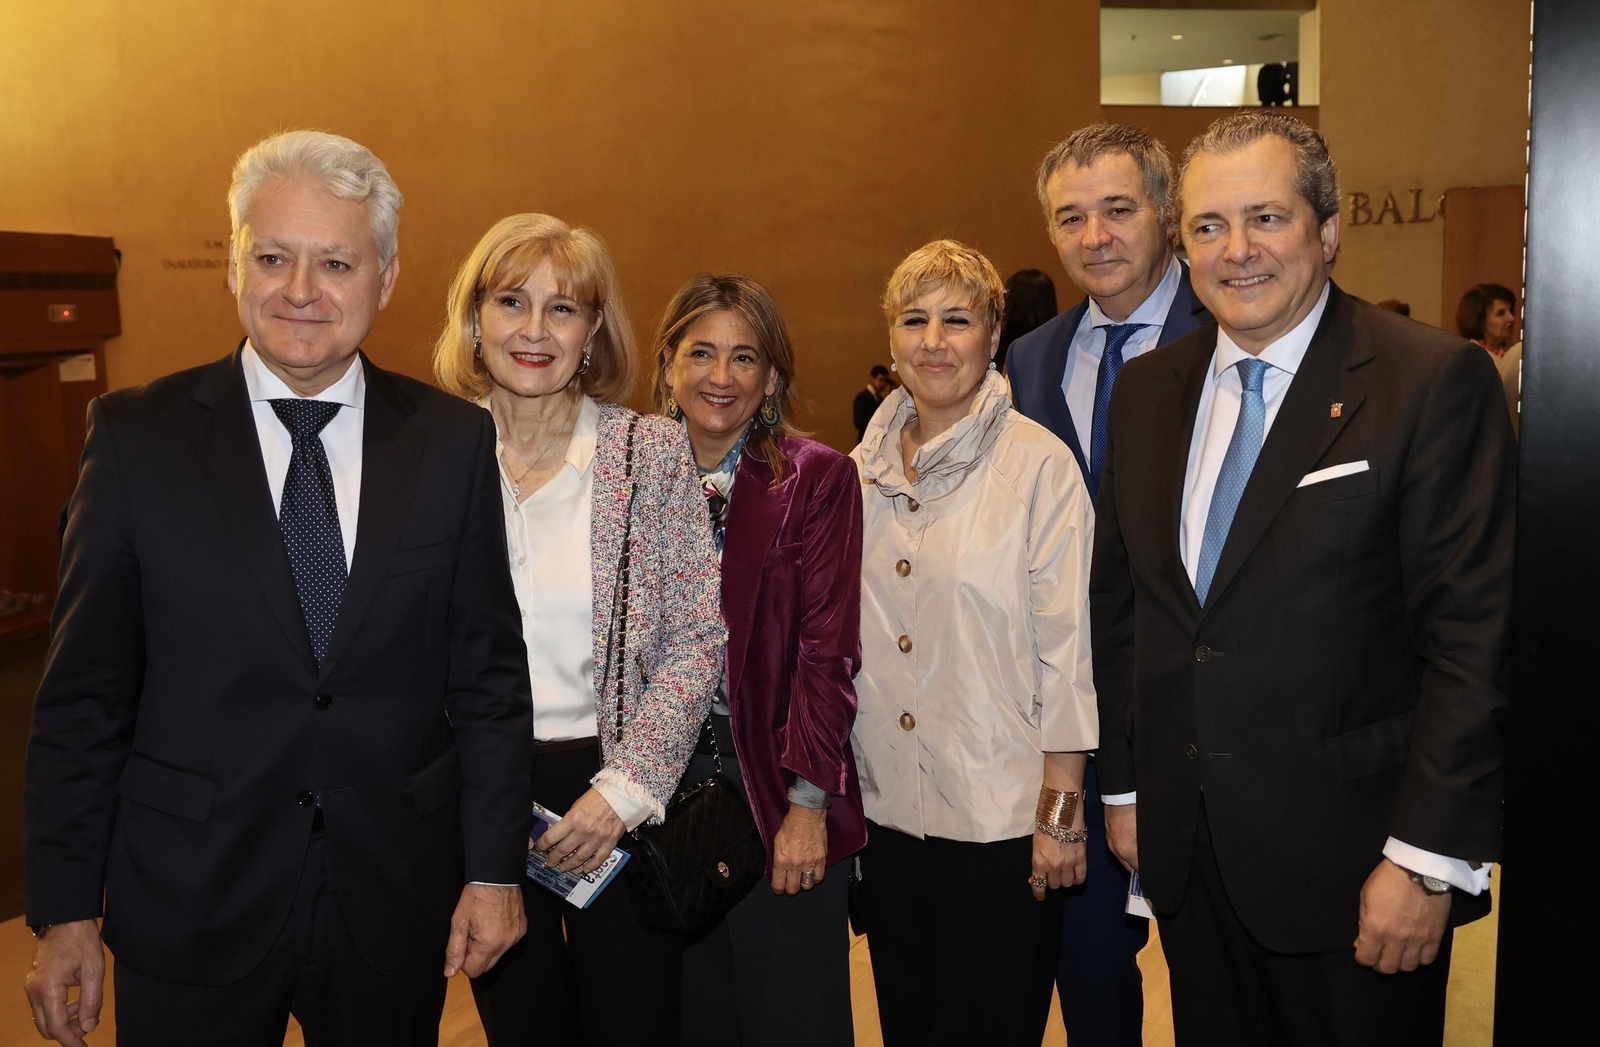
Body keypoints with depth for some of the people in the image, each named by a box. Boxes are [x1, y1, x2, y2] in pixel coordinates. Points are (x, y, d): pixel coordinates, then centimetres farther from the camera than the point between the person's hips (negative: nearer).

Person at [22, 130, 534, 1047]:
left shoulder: (455, 441, -2)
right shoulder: (137, 436, -5)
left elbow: (489, 670, 0)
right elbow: (85, 691, -2)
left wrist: (494, 869, -2)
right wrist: (65, 910, -2)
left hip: (396, 903, 1)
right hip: (188, 904, -1)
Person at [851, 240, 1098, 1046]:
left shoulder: (1040, 465, -10)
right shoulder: (863, 470, 5)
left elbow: (1066, 645, -10)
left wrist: (1061, 811, -11)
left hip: (1000, 819, -4)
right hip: (886, 807, 5)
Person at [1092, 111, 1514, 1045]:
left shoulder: (1434, 381, -11)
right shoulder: (1149, 389, 6)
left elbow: (1475, 635, -14)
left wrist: (1429, 860, -16)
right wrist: (1125, 788, 11)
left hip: (1349, 857, -4)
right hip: (1184, 849, 5)